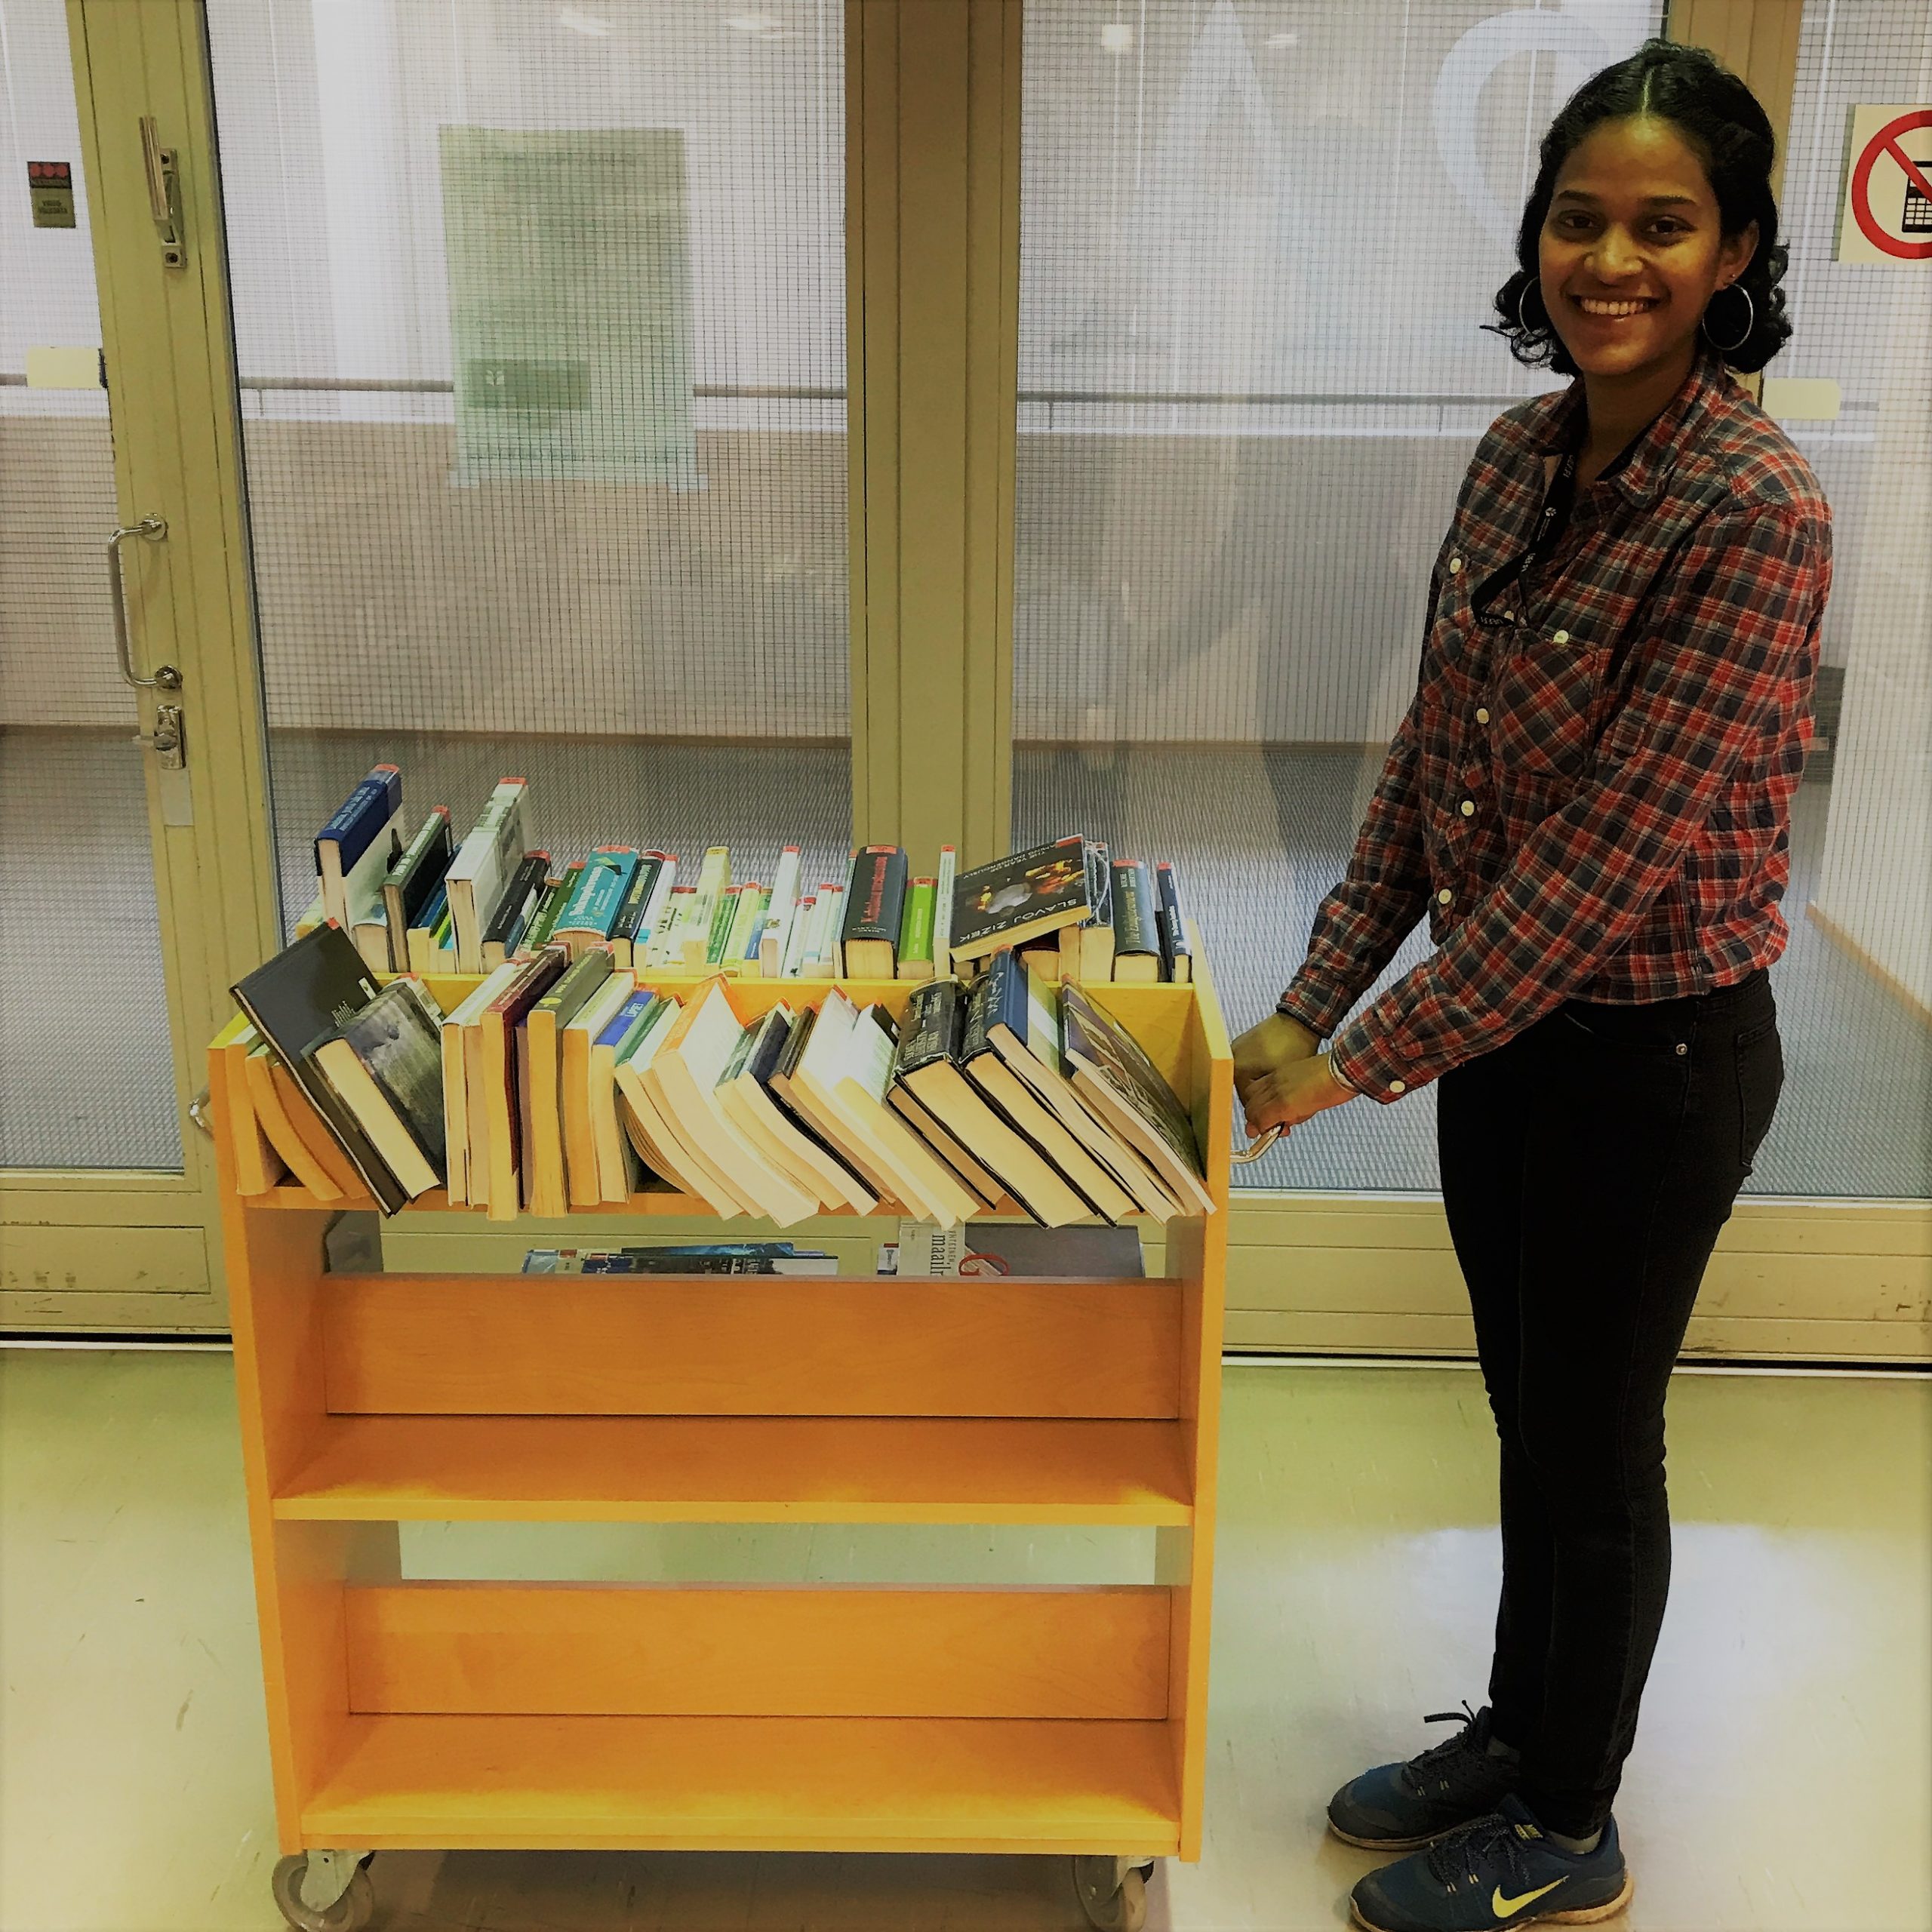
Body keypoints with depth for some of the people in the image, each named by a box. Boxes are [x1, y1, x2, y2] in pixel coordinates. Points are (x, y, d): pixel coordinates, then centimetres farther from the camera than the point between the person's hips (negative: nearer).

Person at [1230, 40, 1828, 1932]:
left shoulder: (1754, 512, -22)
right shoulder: (1518, 452, 1)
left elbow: (1614, 850, -25)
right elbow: (1431, 755, 5)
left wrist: (1366, 1058, -20)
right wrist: (1317, 993, 0)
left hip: (1649, 1050, -7)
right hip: (1501, 1013, 7)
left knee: (1597, 1443, 12)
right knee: (1531, 1415, 22)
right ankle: (1514, 1729, 45)